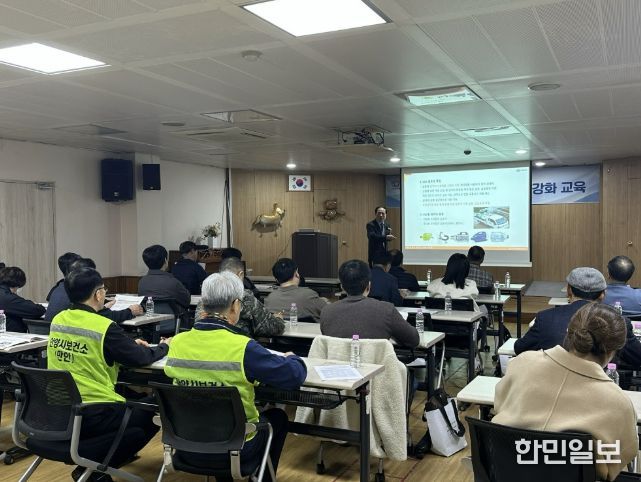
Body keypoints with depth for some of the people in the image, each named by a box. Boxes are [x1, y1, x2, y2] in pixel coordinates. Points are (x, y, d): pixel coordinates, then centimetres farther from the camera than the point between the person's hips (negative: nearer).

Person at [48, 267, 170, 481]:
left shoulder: (58, 320, 3)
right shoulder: (104, 327, -18)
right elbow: (141, 358, -8)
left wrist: (130, 345, 21)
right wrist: (164, 346, 12)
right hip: (92, 416, -8)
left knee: (129, 397, 26)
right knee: (152, 413, 8)